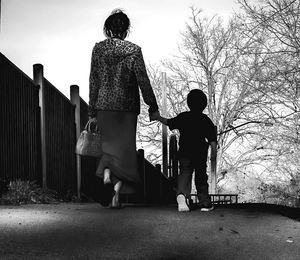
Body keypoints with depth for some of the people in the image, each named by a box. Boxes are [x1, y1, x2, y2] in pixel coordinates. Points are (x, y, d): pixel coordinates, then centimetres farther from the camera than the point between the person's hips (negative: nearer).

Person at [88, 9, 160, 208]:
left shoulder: (98, 49, -1)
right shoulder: (134, 50, -7)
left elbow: (94, 81, 1)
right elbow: (143, 80, -7)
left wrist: (93, 111, 7)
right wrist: (153, 107, 2)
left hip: (104, 104, 2)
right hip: (127, 105, -2)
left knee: (109, 142, 20)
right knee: (125, 145, 5)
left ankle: (106, 170, -6)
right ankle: (116, 192, -2)